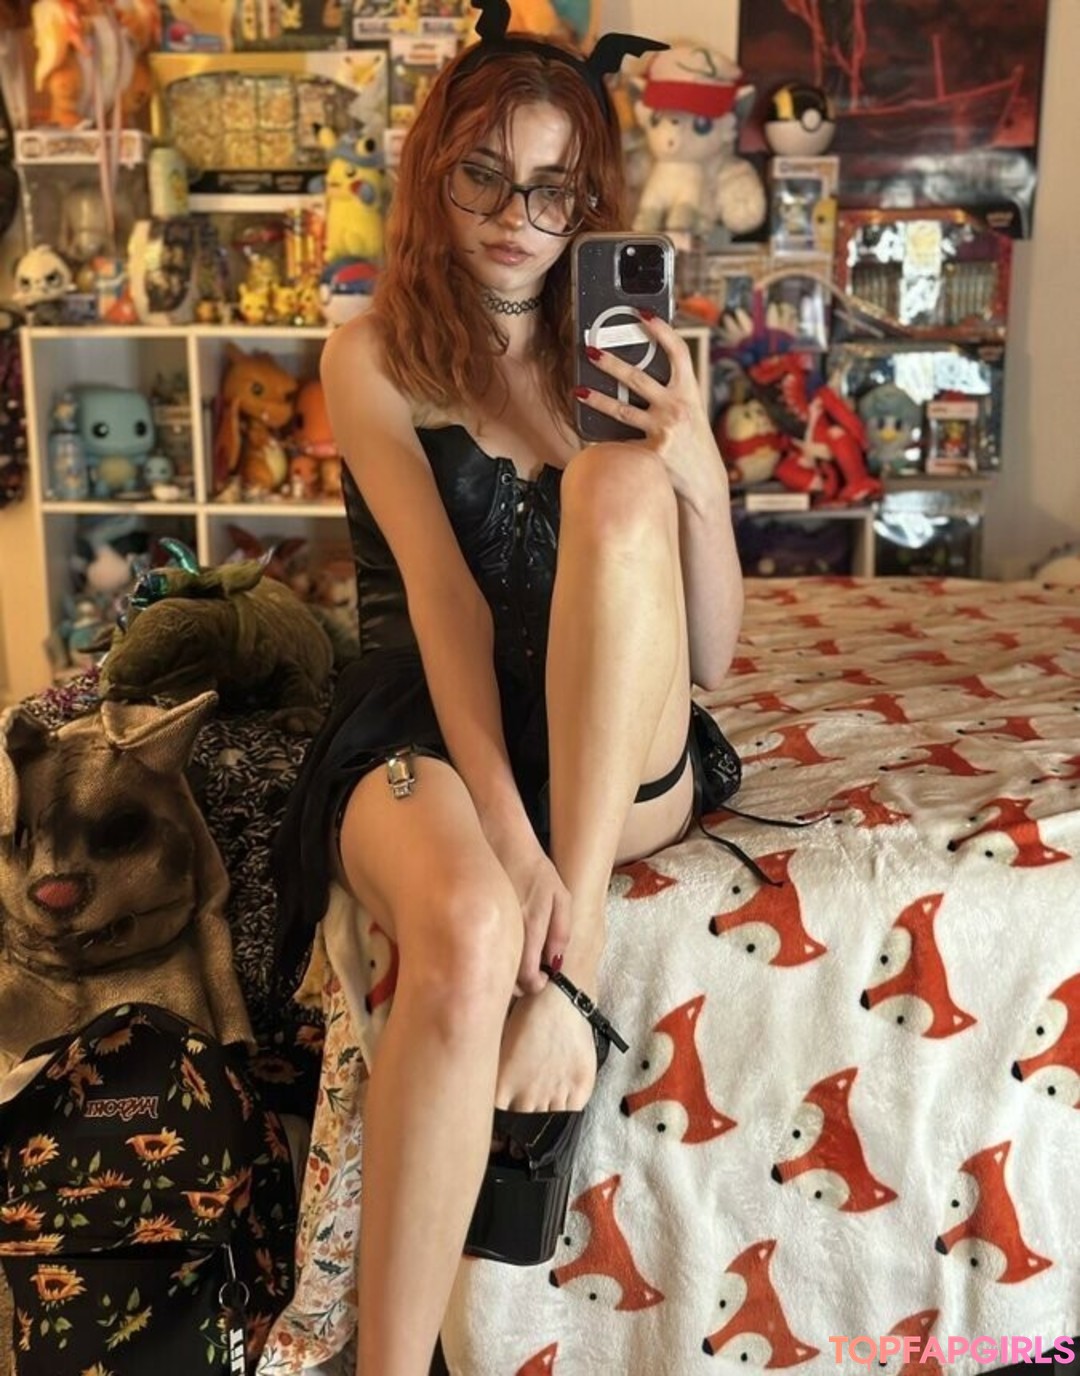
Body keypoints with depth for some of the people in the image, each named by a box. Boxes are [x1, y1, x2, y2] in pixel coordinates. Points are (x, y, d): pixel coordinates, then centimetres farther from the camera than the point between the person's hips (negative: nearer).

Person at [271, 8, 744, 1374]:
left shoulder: (618, 357, 8)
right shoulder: (374, 356, 1)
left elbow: (708, 655, 2)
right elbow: (444, 600, -14)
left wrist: (700, 476, -16)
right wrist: (508, 835, -27)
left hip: (614, 758, 3)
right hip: (423, 729, -2)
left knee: (618, 480, -27)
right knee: (465, 937, -37)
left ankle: (573, 954, -29)